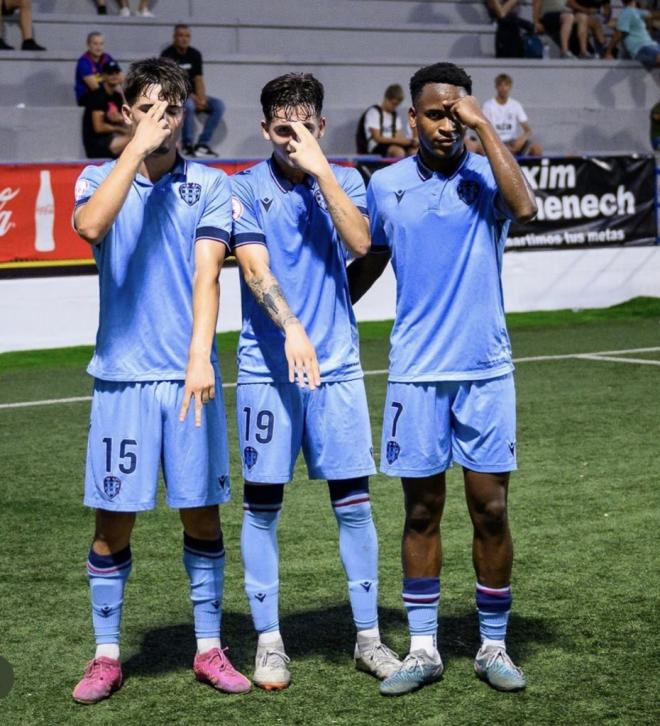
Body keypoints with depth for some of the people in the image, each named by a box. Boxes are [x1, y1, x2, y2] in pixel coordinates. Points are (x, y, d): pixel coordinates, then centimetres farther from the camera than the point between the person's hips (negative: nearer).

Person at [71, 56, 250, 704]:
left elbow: (207, 273, -7)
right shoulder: (99, 179, 7)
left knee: (201, 514, 5)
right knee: (113, 521, 3)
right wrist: (136, 147, -15)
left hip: (189, 374, 0)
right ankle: (106, 655, 16)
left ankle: (209, 649, 18)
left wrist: (200, 356, -19)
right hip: (121, 375, 0)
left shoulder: (211, 186, 5)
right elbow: (90, 225, -17)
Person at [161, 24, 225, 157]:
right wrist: (193, 98, -20)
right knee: (189, 105, -37)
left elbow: (198, 80, 7)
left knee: (218, 105, -14)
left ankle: (203, 144, -14)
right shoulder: (167, 55, -8)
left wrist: (201, 99, -13)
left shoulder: (195, 55, 9)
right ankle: (188, 145, -22)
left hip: (193, 96, 6)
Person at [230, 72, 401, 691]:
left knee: (354, 503, 3)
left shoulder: (343, 181, 8)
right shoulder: (246, 189, 1)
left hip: (337, 366, 2)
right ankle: (268, 641, 14)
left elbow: (359, 243, -10)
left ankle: (368, 638, 14)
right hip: (267, 367, -2)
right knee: (262, 505, 2)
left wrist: (319, 169, -12)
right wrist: (291, 328, -25)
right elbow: (255, 268, -11)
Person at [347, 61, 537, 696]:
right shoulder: (385, 185, 6)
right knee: (421, 512, 6)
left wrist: (484, 125, -19)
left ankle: (493, 646, 17)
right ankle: (423, 649, 16)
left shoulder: (484, 177, -1)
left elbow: (523, 207, -24)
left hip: (485, 370, -1)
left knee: (491, 510, 3)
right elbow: (367, 264, 18)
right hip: (415, 373, 1)